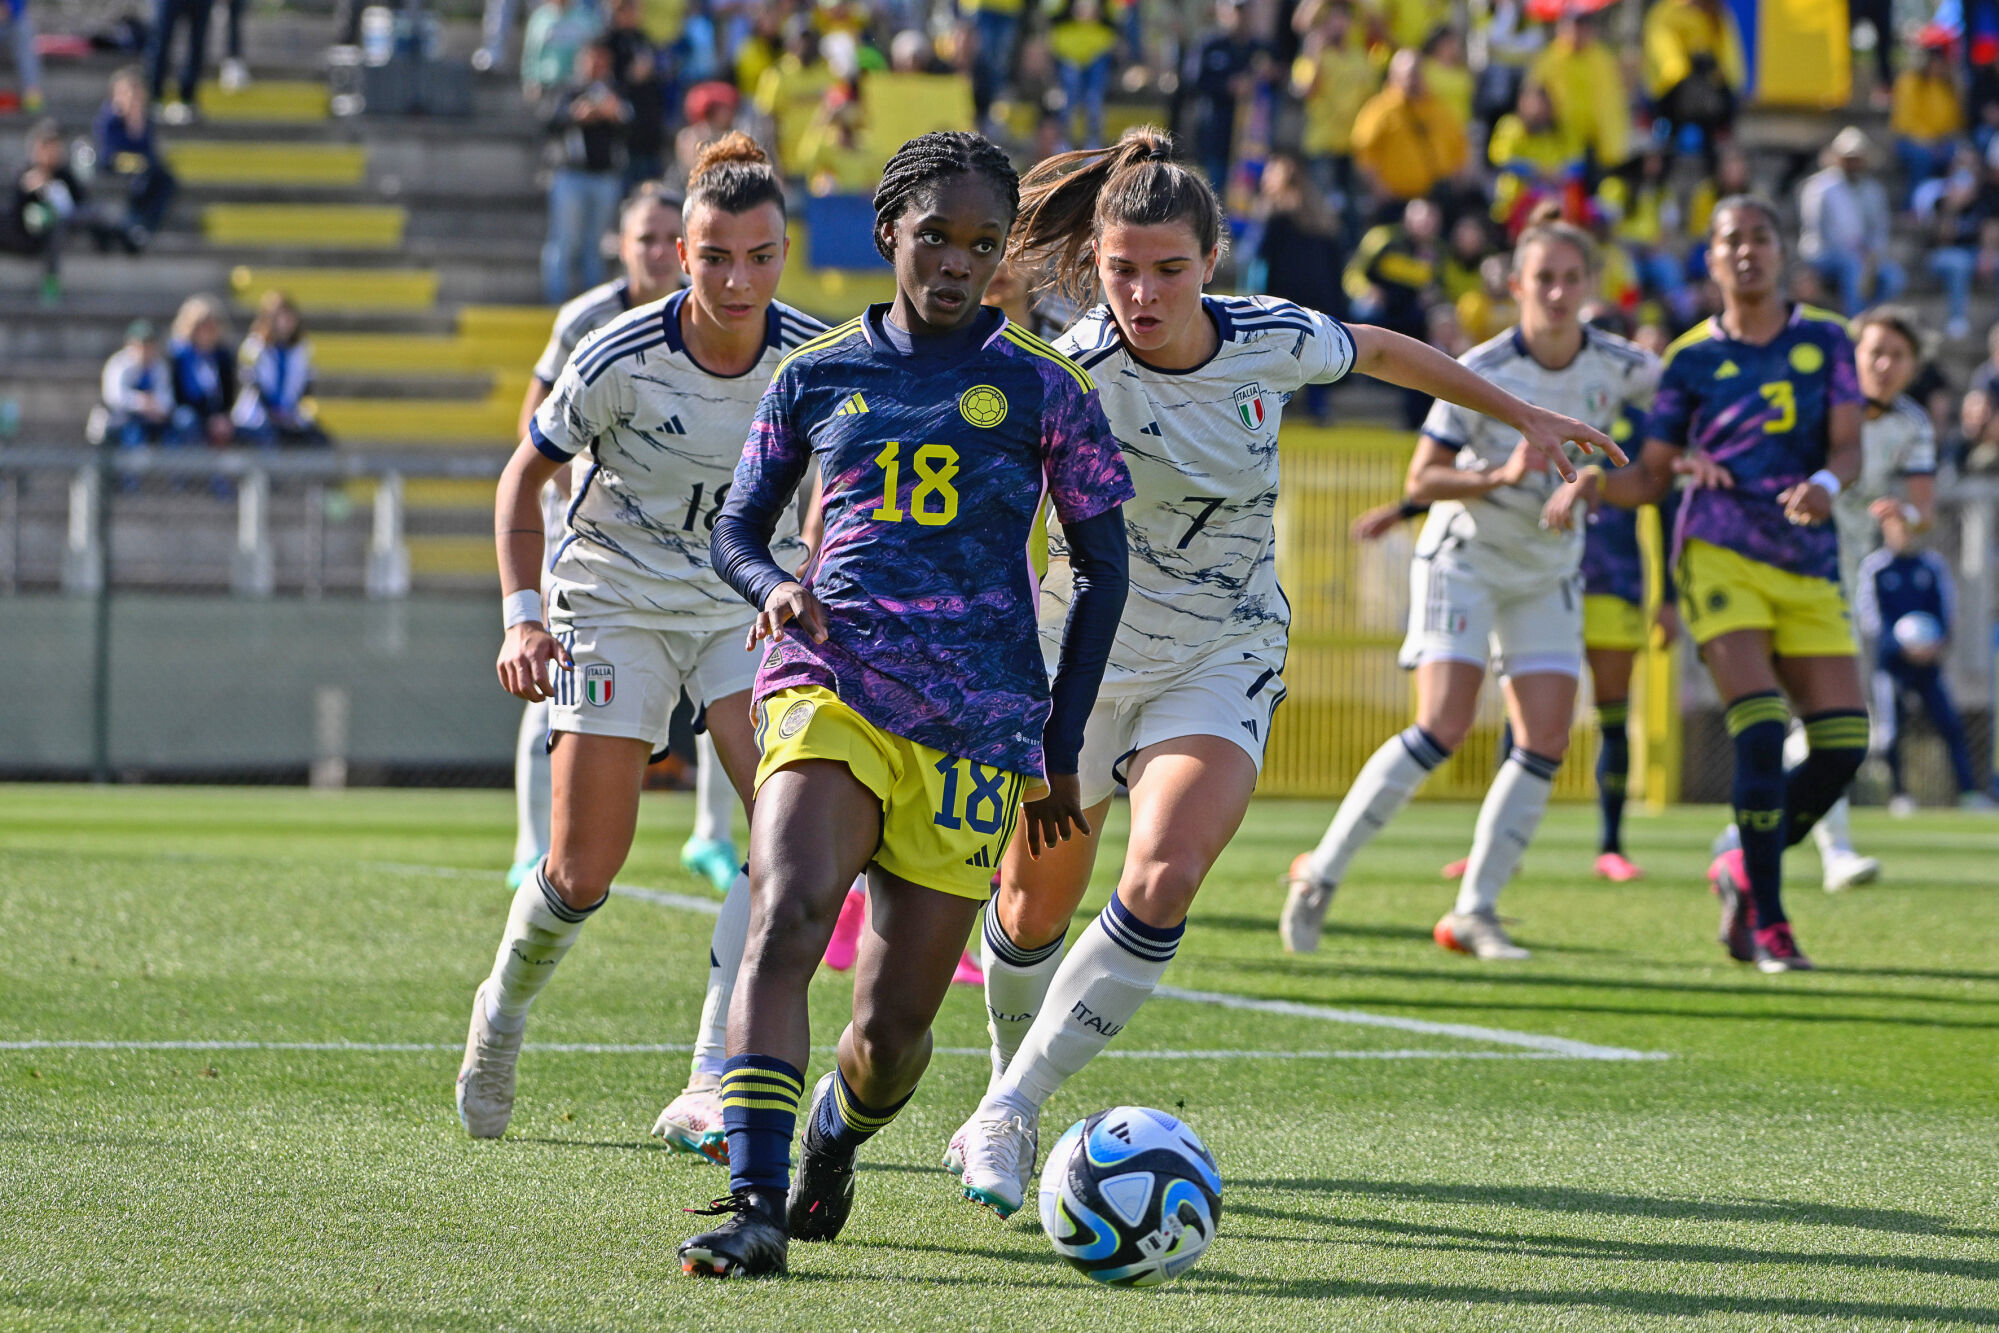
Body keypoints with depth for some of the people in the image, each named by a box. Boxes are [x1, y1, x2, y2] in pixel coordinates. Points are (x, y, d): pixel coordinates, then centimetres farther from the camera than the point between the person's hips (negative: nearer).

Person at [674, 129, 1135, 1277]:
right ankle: (756, 1206, -31)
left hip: (976, 723, 0)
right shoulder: (818, 376, 10)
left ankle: (836, 1137, 37)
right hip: (829, 684, 0)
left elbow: (1103, 566, 11)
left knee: (895, 1022, 2)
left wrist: (1064, 744, 8)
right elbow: (736, 532, 17)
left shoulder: (1042, 387, 5)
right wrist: (774, 588, -7)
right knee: (786, 917, -28)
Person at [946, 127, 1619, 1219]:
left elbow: (1382, 352, 9)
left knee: (1160, 884, -22)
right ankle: (1009, 1089, 40)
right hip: (1086, 649, -1)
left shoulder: (1273, 340, -12)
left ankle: (1006, 1118, -15)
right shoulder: (1071, 373, -22)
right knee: (1035, 905, 10)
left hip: (1225, 657, 1)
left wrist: (1520, 414, 22)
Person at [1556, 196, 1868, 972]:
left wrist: (1827, 484, -21)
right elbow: (1651, 478, 6)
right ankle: (1767, 924, -11)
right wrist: (1597, 482, -15)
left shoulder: (1825, 341, 9)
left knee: (1843, 745, -6)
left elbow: (1847, 447, 1)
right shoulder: (1693, 358, 5)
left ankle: (1742, 865, 19)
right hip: (1721, 553, -3)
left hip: (1809, 566, 3)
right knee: (1761, 734, -19)